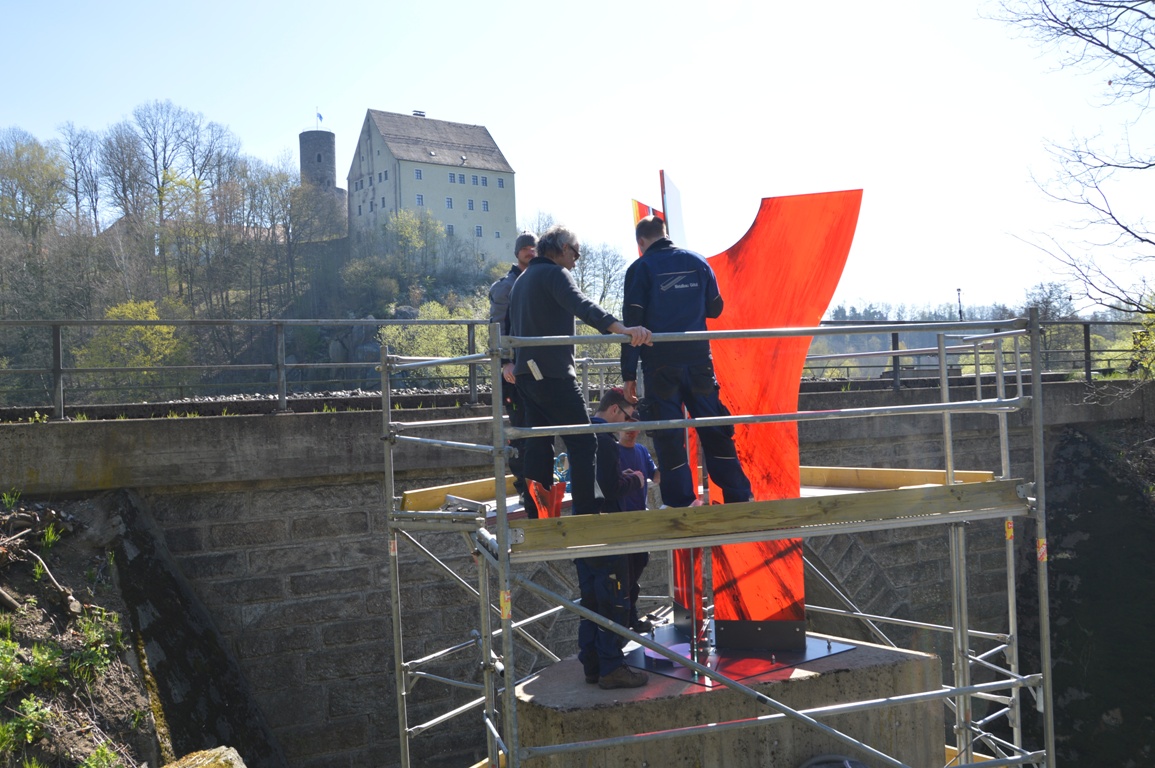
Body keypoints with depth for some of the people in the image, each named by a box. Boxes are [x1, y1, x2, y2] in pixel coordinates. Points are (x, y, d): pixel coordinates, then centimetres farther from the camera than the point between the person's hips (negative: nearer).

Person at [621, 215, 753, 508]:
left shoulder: (640, 269, -3)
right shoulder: (697, 262, 7)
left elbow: (632, 322, -7)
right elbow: (715, 308, 13)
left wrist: (629, 374, -5)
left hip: (661, 365, -3)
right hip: (698, 360, 3)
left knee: (668, 437, 3)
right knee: (715, 430, 10)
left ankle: (682, 504, 5)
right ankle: (738, 498, 13)